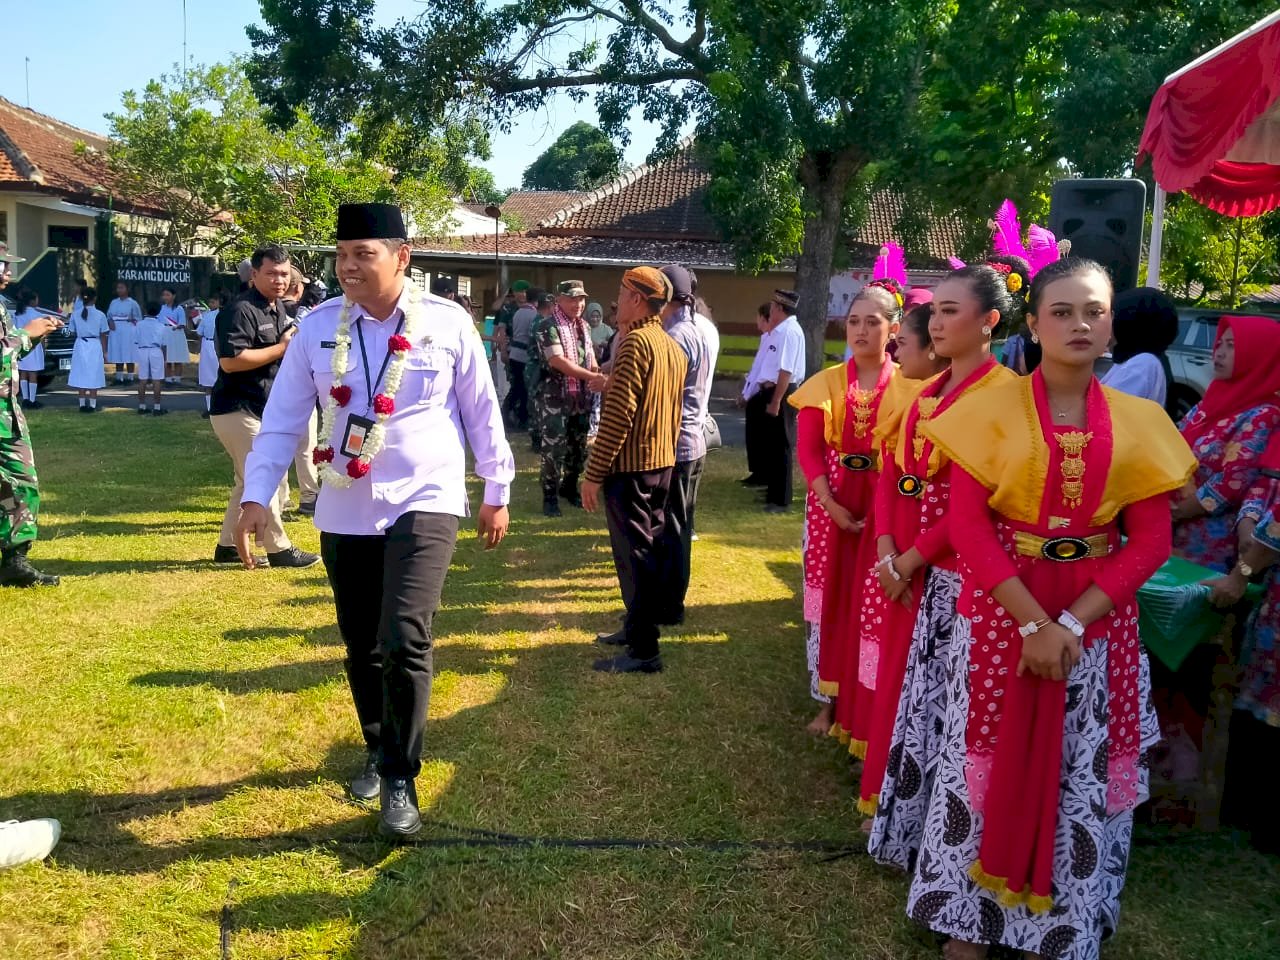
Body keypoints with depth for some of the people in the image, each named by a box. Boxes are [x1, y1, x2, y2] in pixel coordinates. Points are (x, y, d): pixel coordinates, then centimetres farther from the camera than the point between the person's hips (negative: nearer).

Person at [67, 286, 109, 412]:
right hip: (95, 346, -2)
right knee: (94, 376, 3)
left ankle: (82, 405, 12)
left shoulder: (75, 314, -2)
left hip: (80, 345, 2)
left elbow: (73, 332, 3)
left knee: (81, 375, 9)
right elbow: (103, 335, -4)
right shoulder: (100, 315, -8)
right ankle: (92, 405, 4)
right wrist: (104, 352, 4)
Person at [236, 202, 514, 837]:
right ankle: (378, 749, 40)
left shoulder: (448, 324, -6)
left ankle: (400, 779, 4)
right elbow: (283, 416, 2)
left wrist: (497, 492, 9)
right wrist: (256, 496, -5)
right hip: (345, 511, 3)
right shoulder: (318, 326, -1)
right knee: (361, 647, 14)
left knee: (404, 643, -16)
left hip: (424, 503, -3)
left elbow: (481, 412, 4)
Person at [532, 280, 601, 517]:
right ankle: (550, 496, 7)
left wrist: (597, 379, -11)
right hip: (555, 398, -7)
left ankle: (569, 487, 30)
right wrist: (593, 377, -23)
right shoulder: (548, 327, -12)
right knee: (554, 448, -4)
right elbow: (558, 361, -21)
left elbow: (590, 359, 12)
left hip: (581, 397, 7)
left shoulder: (584, 326, 11)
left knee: (579, 447, 13)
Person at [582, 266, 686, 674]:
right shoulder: (673, 346, 12)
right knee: (650, 547, 17)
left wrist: (594, 473, -19)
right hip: (663, 461, 9)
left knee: (634, 554, -4)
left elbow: (619, 413, -21)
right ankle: (642, 625, 29)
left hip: (629, 465, -9)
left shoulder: (635, 341, -16)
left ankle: (643, 649, 1)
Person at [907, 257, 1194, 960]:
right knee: (987, 768, 7)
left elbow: (1149, 543, -1)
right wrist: (1031, 621, -18)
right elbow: (968, 524, -10)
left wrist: (1071, 621, -13)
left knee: (1082, 782, 9)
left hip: (1097, 621, 2)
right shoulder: (992, 409, -4)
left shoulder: (1139, 423, 2)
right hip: (1000, 613, -2)